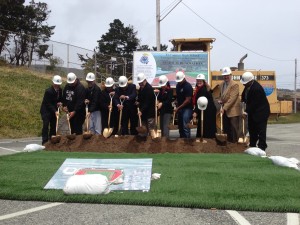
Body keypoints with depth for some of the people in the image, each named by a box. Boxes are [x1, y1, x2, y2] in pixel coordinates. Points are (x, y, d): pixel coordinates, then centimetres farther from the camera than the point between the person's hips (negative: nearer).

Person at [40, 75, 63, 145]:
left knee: (54, 125, 6)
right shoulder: (48, 91, -23)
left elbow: (60, 98, 14)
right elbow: (48, 104, -23)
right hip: (46, 110, -7)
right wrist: (55, 111, -32)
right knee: (46, 125, -13)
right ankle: (45, 141, -12)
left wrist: (60, 102, -9)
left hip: (54, 110, 7)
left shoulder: (60, 90, -3)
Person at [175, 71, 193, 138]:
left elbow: (188, 100, -16)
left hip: (187, 108, -7)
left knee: (185, 126, -13)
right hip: (179, 108, 7)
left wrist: (178, 108, -13)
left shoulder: (188, 86, -14)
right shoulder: (178, 85, 9)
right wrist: (177, 107, 6)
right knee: (180, 126, 11)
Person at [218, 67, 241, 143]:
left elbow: (232, 99, -18)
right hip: (225, 110, 7)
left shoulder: (235, 85, -12)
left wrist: (224, 108, -21)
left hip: (233, 110, -7)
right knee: (226, 129, 10)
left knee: (234, 130, -5)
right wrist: (220, 100, 2)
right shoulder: (222, 84, 12)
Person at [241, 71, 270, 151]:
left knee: (261, 130, -4)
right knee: (252, 128, 14)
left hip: (261, 112, -9)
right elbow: (244, 95, 18)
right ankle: (252, 146, 24)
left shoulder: (256, 89, -29)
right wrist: (243, 100, 4)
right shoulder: (248, 85, -2)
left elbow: (254, 103, -25)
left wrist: (246, 111, -22)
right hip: (252, 111, 10)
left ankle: (262, 147, 1)